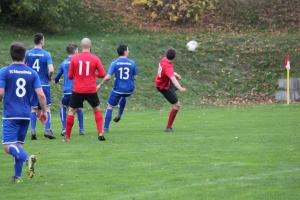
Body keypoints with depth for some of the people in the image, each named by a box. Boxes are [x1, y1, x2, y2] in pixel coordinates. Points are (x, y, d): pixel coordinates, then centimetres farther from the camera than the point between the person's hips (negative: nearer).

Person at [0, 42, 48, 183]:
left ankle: (27, 158, -34)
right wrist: (44, 111, 11)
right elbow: (41, 95, -1)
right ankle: (17, 176, 12)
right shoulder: (32, 73, 4)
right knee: (18, 144, 15)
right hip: (26, 115, 4)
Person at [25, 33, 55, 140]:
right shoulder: (46, 54, -9)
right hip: (44, 84, -3)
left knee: (34, 109, 9)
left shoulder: (28, 53, 0)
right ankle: (47, 130, 0)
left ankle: (33, 131, 3)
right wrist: (49, 77, 3)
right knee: (47, 108, 7)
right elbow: (51, 70, -17)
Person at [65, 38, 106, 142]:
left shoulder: (74, 58, -1)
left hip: (77, 90, 0)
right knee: (97, 109, 20)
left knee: (71, 111, 10)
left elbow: (70, 76, 3)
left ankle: (67, 136, 8)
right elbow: (102, 74, -5)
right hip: (91, 90, 0)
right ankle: (100, 133, 9)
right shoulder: (95, 58, -3)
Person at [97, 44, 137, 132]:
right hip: (129, 89, 2)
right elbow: (135, 77, 2)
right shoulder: (132, 63, -5)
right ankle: (119, 115, 36)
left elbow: (108, 77, -16)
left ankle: (106, 128, 8)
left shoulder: (114, 63, -9)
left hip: (118, 89, -2)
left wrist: (100, 85, -2)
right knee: (123, 96, 39)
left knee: (110, 106, 12)